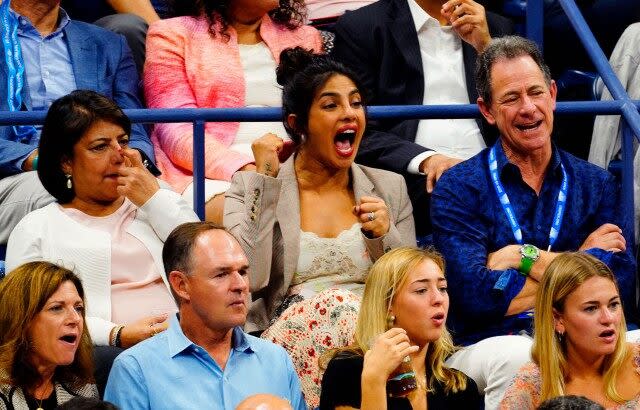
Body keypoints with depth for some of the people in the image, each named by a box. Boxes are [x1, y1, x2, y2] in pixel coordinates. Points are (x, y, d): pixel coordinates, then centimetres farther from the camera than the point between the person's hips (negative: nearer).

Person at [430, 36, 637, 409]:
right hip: (486, 346, -1)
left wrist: (528, 259, -6)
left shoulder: (596, 184, 15)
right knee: (515, 356, -38)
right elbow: (473, 294, -9)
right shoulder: (459, 188, 6)